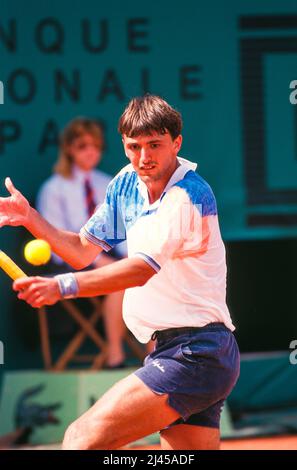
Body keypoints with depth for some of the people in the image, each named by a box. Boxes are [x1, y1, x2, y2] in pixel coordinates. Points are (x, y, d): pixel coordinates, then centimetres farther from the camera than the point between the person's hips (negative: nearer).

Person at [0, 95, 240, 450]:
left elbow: (142, 269, -26)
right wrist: (30, 218, 9)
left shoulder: (189, 196, -14)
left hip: (194, 354, -9)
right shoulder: (126, 184, 13)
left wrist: (62, 286, -36)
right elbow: (82, 251, 23)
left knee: (83, 438, -19)